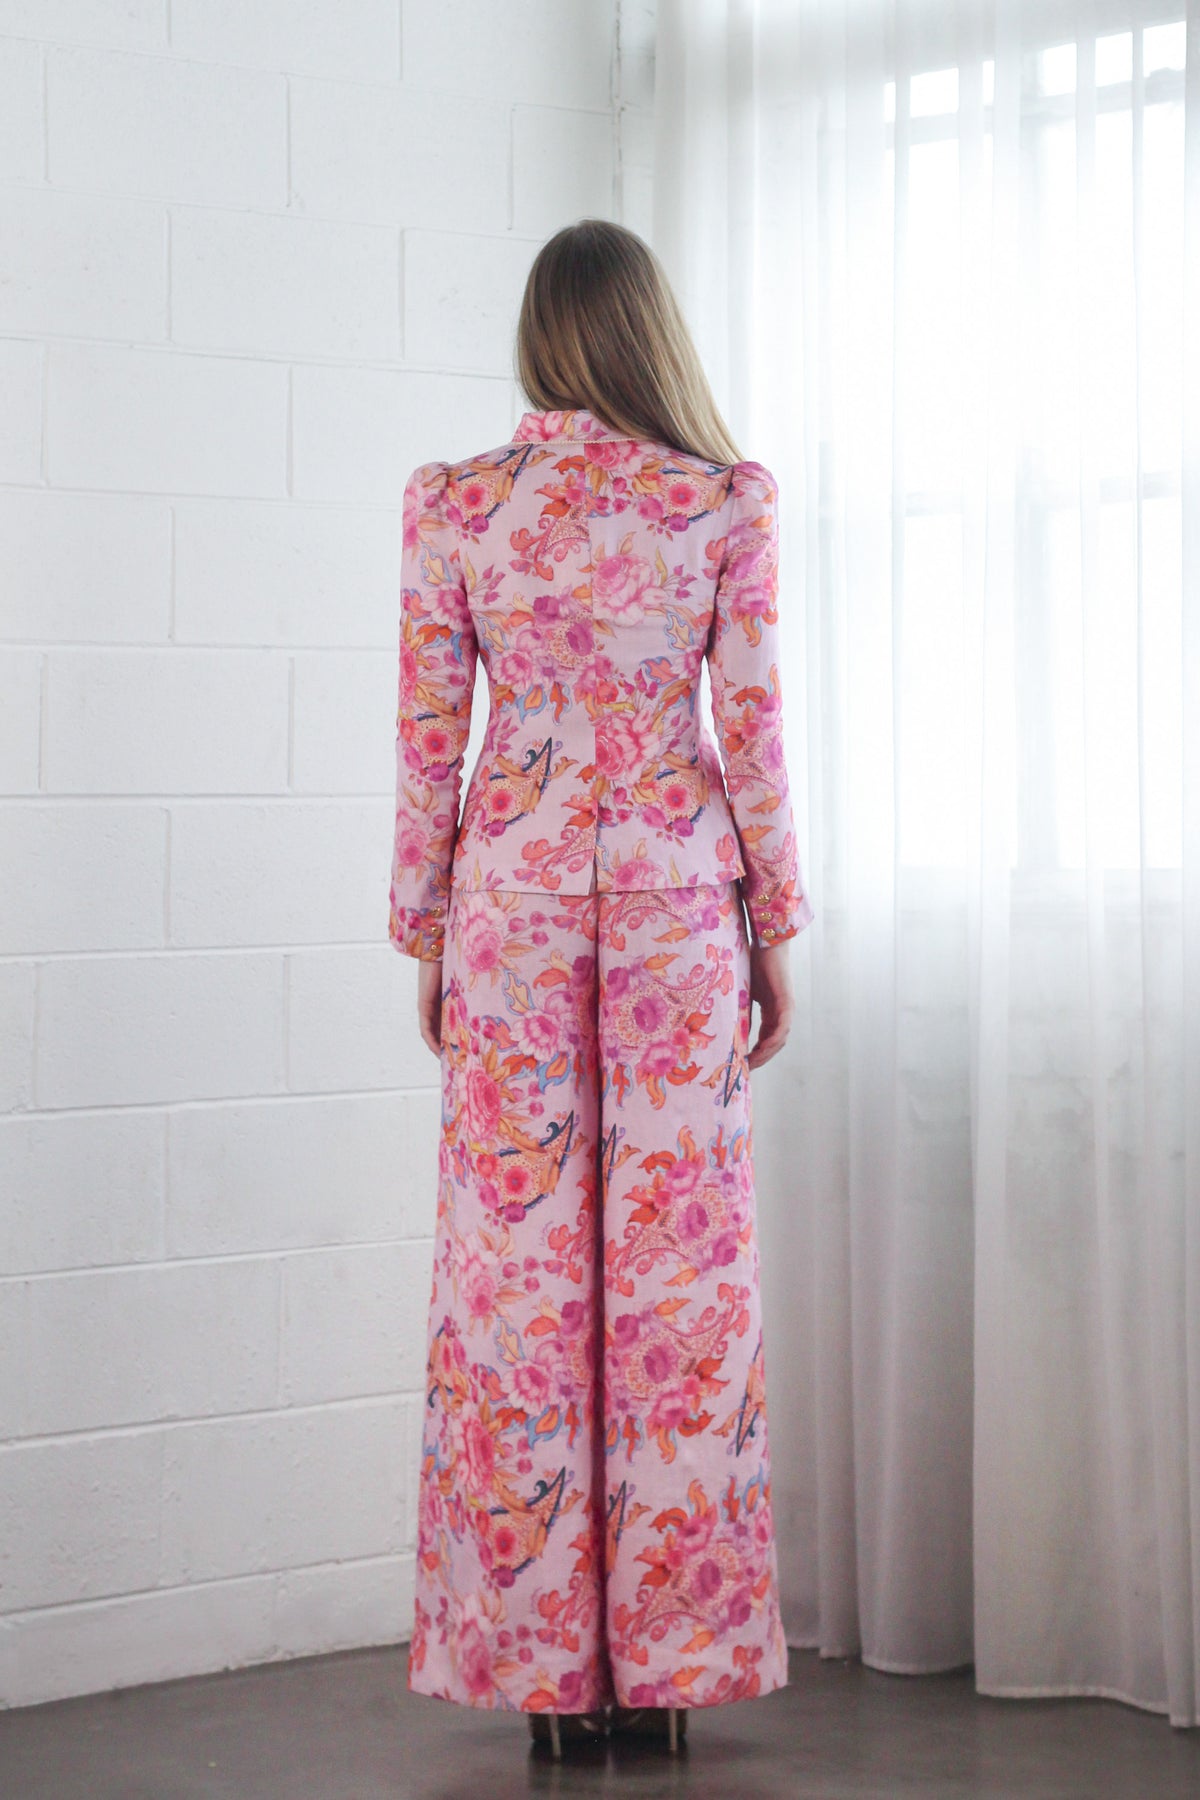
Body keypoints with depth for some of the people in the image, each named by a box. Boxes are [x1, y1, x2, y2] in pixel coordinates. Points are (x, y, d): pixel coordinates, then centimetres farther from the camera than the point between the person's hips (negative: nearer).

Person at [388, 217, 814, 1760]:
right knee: (678, 1257, 4)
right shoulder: (728, 502, -3)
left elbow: (428, 742, 1)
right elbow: (752, 728, -2)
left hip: (516, 895, 1)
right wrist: (777, 926, 7)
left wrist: (426, 935, 10)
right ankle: (671, 1655, 8)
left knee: (523, 1255, 4)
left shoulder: (455, 504, -1)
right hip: (679, 894, 0)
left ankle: (543, 1657, 8)